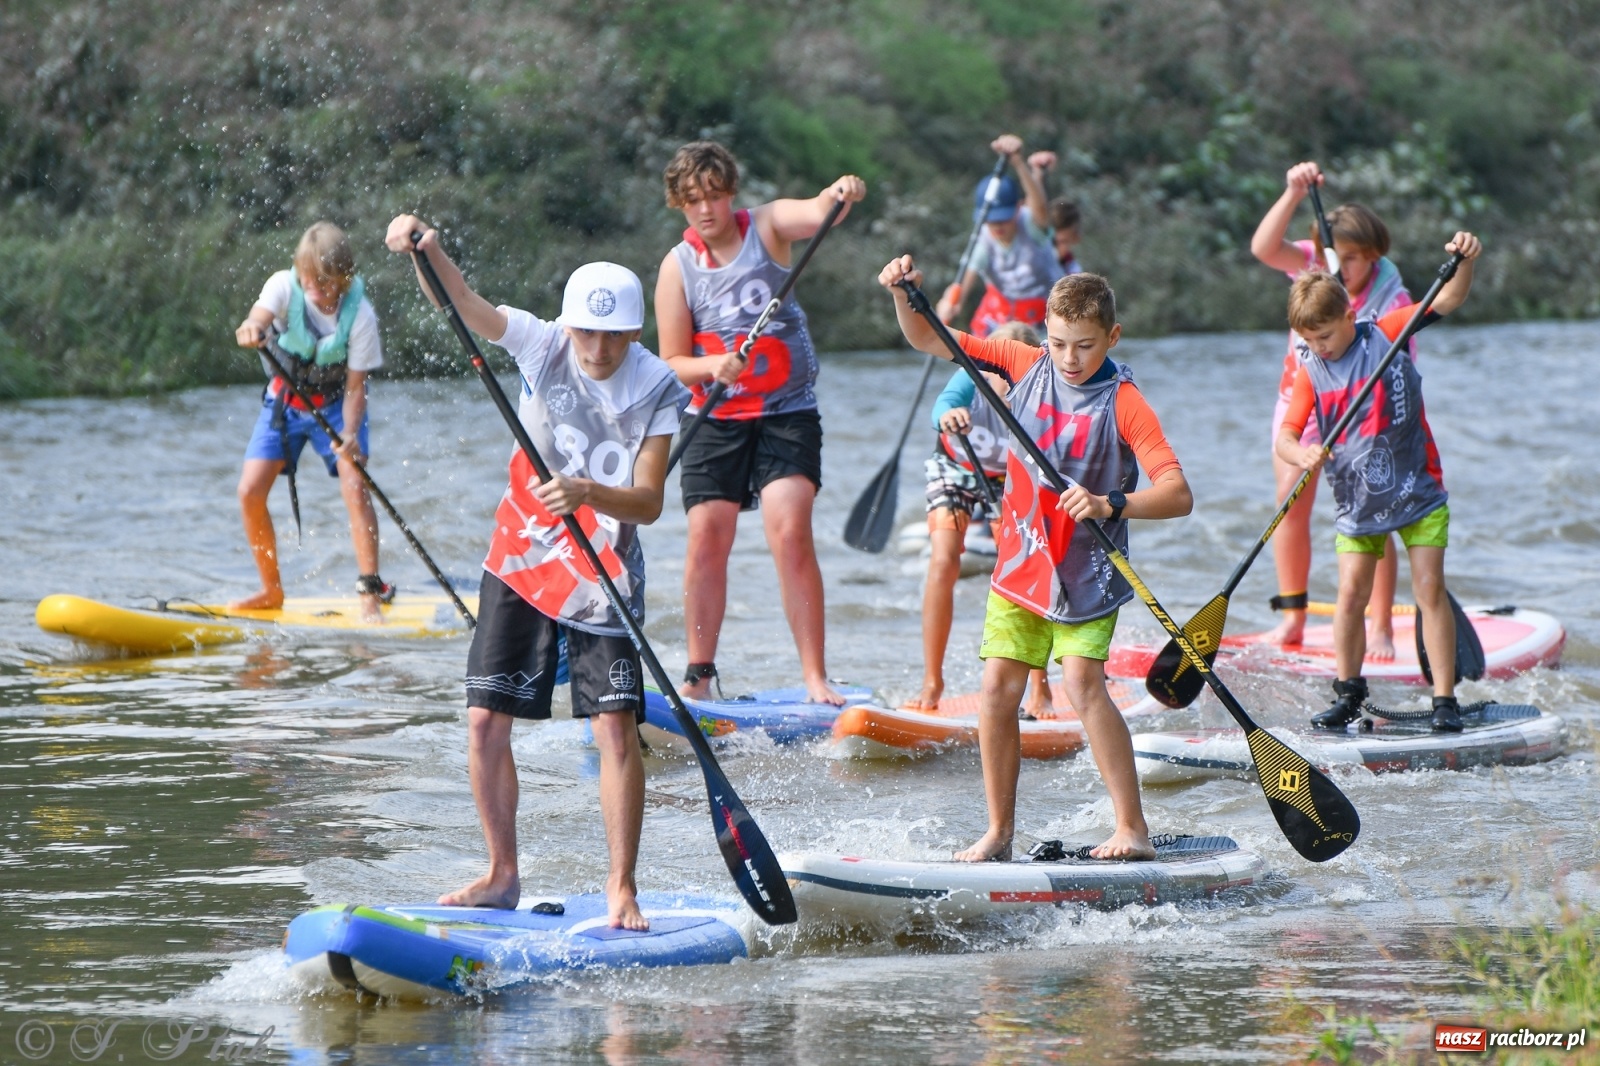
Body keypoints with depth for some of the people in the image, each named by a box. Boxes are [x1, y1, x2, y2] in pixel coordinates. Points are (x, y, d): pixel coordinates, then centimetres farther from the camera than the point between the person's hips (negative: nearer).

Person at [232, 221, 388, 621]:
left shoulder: (359, 315, -23)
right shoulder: (284, 287, -21)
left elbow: (355, 385, -19)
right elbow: (259, 318, -41)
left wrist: (350, 434, -35)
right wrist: (251, 329, -66)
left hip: (335, 405, -2)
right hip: (285, 399, 2)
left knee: (355, 487, -21)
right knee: (250, 492, -8)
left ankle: (371, 592, -15)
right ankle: (271, 590, 9)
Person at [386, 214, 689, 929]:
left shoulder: (656, 390, -12)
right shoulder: (542, 345, -7)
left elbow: (648, 503, -17)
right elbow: (463, 304, -19)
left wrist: (589, 493, -36)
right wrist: (426, 249, -38)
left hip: (603, 578, -2)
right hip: (520, 566, 2)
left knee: (616, 730, -11)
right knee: (486, 724, -1)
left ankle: (621, 889, -2)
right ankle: (502, 876, 13)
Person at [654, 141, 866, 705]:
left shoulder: (766, 226, -3)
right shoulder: (678, 267, -2)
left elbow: (817, 212, -25)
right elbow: (672, 363, -2)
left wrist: (842, 194, -47)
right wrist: (712, 366, -22)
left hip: (788, 412, -2)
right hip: (716, 420, 2)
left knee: (791, 533, -14)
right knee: (707, 540, -4)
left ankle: (815, 678, -14)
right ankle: (699, 676, 7)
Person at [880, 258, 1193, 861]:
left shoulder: (1124, 403, -15)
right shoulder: (1027, 365, -1)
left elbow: (1178, 495, -24)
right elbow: (927, 341, 5)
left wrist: (1110, 504, -39)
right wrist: (905, 293, -13)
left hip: (1087, 569, -4)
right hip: (1020, 562, 4)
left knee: (1082, 682, -18)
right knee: (998, 688, -3)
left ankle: (1132, 829, -14)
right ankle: (999, 832, 6)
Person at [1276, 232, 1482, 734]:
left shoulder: (1386, 334, -6)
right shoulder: (1311, 374, -2)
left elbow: (1447, 300, -11)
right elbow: (1286, 435, -6)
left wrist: (1465, 260, -29)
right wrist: (1301, 454, -29)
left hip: (1417, 488, -2)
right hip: (1357, 498, 2)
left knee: (1430, 589, -4)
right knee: (1352, 593, -2)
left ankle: (1445, 699, -1)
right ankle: (1348, 692, 15)